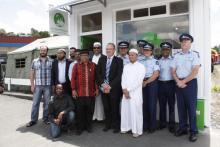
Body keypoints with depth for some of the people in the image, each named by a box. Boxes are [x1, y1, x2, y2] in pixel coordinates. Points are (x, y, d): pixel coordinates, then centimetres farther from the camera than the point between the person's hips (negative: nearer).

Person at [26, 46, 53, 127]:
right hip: (37, 85, 1)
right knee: (35, 103, 4)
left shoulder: (51, 61, 3)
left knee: (47, 103, 7)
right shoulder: (35, 61, 8)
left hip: (48, 86, -1)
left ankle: (46, 118, 20)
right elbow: (32, 74, 9)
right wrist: (32, 85, 2)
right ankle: (33, 120, 13)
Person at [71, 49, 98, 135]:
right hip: (79, 93, -1)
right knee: (80, 111, 7)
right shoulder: (76, 65, 3)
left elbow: (96, 78, 7)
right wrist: (73, 90, -5)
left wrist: (97, 89, 4)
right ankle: (80, 127, 23)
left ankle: (89, 126, 27)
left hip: (91, 93, 1)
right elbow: (73, 78, 1)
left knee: (90, 110, 10)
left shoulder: (93, 65, 5)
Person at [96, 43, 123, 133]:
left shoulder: (119, 60, -3)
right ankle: (108, 124, 27)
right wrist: (103, 84, -8)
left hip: (114, 88, -3)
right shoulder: (101, 59, 9)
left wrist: (110, 86, -14)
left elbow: (119, 75, -9)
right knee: (106, 108, 10)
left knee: (115, 108, 6)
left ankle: (116, 126, 23)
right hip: (103, 87, 3)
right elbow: (98, 73, 4)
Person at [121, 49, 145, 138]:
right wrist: (124, 90, -7)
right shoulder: (126, 66, 13)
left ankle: (137, 130, 12)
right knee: (125, 110, 10)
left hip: (135, 93, -5)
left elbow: (138, 81, -11)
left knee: (136, 112, -1)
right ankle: (126, 127, 25)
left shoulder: (141, 67, -4)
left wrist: (129, 90, -12)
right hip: (125, 92, 5)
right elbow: (123, 79, 7)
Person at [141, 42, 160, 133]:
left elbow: (156, 74, -10)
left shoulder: (155, 61, 0)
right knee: (144, 104, 7)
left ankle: (152, 126, 12)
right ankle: (145, 125, 19)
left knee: (152, 105, -1)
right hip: (143, 84, 4)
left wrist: (146, 82, -11)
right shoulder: (141, 61, 14)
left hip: (152, 83, -4)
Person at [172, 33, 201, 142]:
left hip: (190, 83, -4)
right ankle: (182, 128, 23)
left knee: (191, 108, 1)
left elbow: (195, 72, -12)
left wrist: (183, 81, -11)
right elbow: (173, 71, 7)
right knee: (181, 107, 10)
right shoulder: (176, 56, 10)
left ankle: (193, 131, 13)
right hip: (179, 84, 4)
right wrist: (178, 81, -8)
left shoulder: (194, 55, -4)